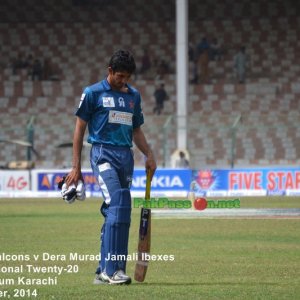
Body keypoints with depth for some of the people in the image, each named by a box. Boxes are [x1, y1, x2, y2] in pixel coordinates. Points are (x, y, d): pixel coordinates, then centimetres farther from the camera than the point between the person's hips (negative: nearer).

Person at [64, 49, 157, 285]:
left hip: (126, 156, 6)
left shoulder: (134, 96, 17)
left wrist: (149, 155, 9)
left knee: (115, 212, 5)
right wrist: (76, 167, -1)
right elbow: (80, 130, 3)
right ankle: (113, 268, -25)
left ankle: (104, 272, 11)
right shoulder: (93, 93, 1)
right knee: (118, 204, -22)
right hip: (103, 153, -6)